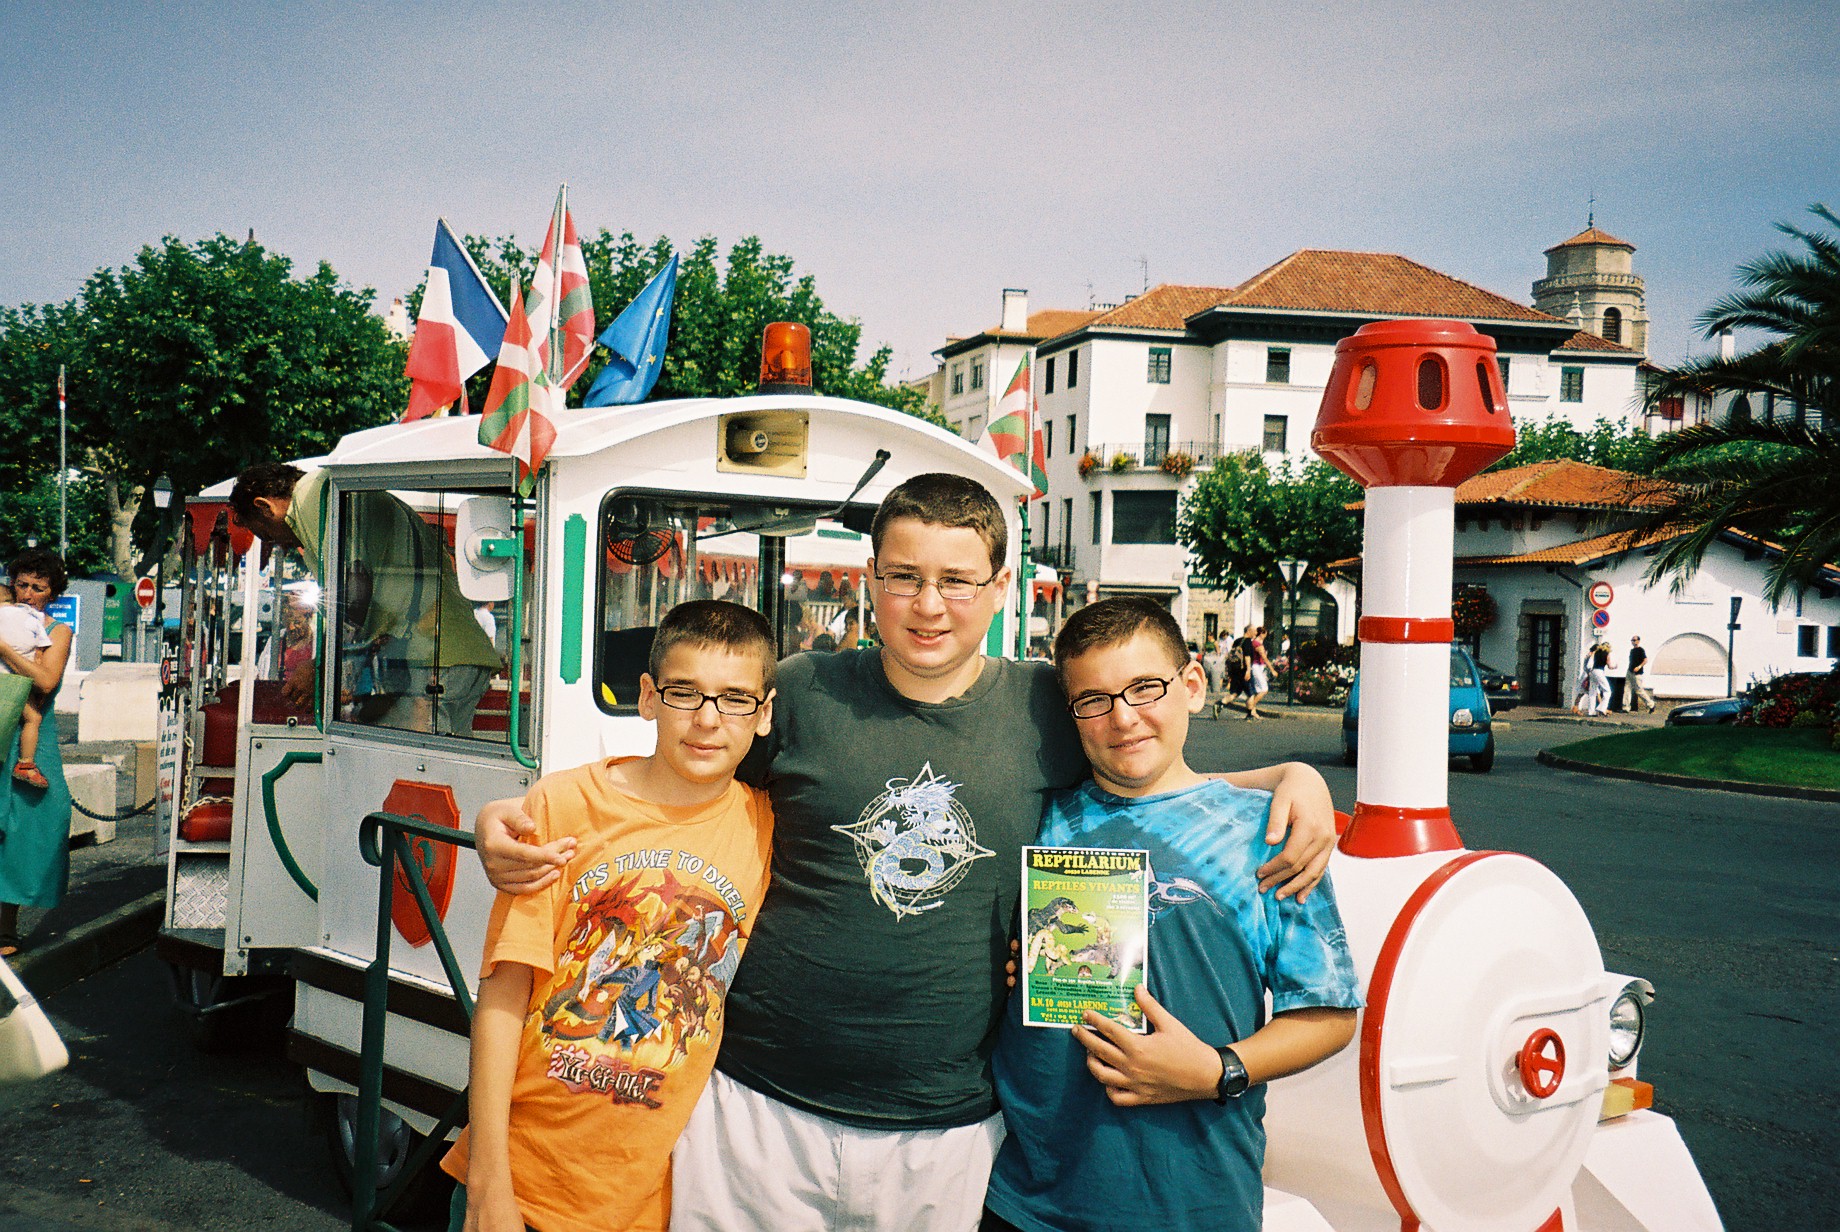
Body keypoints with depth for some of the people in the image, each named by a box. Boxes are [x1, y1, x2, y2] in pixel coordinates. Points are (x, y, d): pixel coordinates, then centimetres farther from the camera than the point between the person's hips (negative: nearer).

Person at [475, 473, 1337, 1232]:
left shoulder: (1049, 710, 0)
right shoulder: (803, 693, -2)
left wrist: (1293, 777, -2)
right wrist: (509, 818, -3)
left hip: (949, 1138, 1)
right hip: (760, 1113, 0)